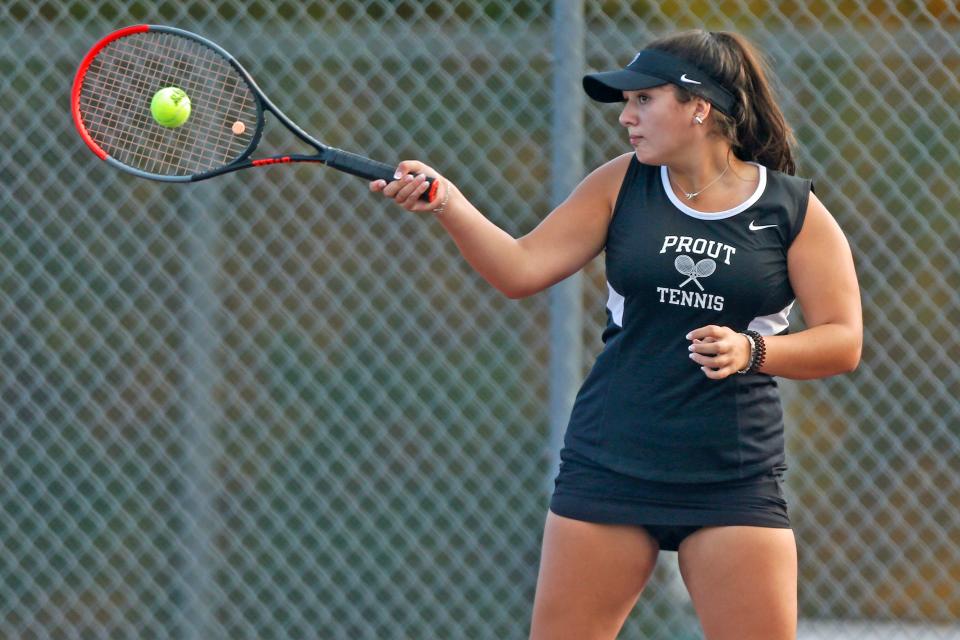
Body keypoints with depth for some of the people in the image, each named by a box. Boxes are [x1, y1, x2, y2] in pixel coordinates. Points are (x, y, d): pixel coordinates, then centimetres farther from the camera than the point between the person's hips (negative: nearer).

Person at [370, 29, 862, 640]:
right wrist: (445, 201, -14)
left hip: (734, 483, -2)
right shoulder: (622, 184, 4)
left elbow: (843, 341, -2)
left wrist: (752, 350, -18)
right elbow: (522, 269, 0)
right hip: (607, 468, 2)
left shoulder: (795, 211, -2)